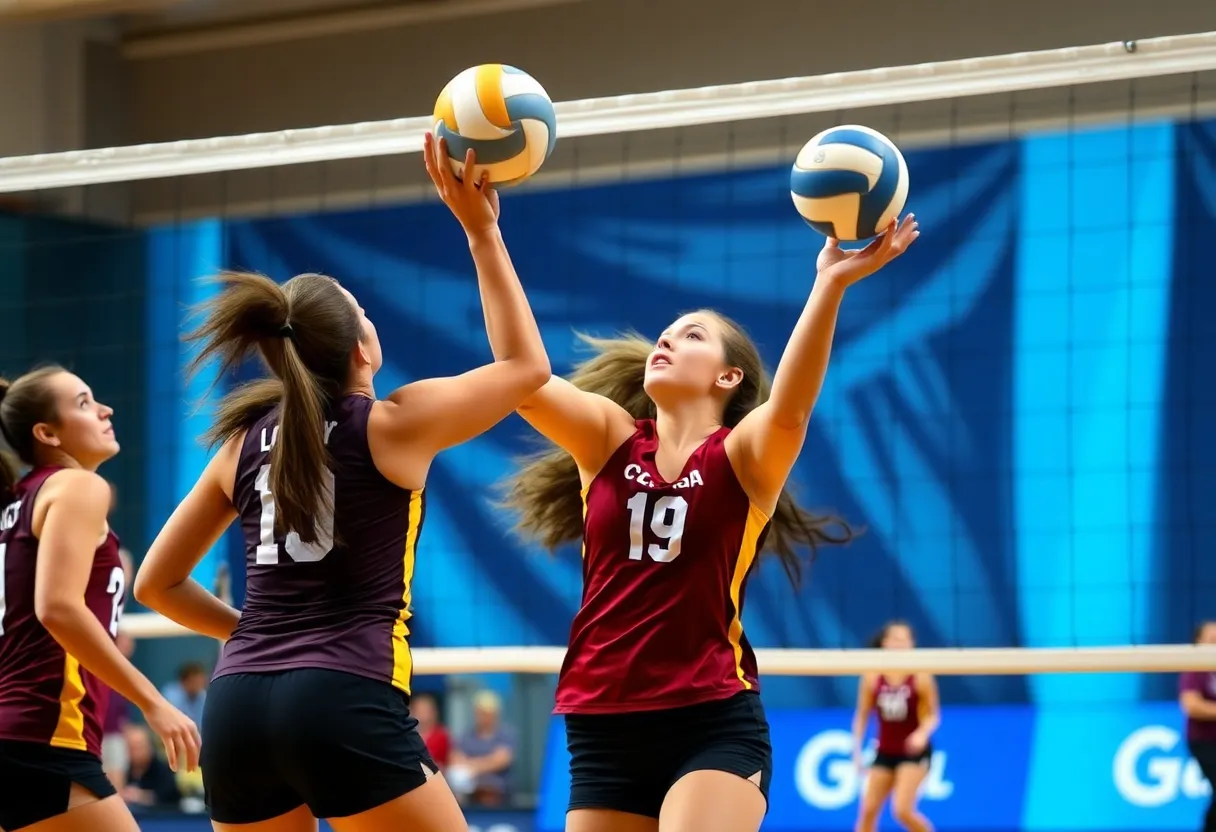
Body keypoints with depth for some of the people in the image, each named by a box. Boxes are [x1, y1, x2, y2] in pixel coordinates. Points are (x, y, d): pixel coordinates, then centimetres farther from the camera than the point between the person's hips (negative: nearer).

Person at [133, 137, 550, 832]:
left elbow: (156, 583, 19)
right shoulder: (392, 425, 0)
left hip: (237, 704, 5)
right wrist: (482, 232, 13)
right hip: (346, 701, -5)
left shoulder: (246, 440, 14)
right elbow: (526, 366, 14)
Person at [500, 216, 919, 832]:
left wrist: (830, 284, -37)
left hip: (714, 727, -4)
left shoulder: (745, 457, -1)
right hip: (603, 729, 4)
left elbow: (790, 409, -23)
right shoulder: (609, 438, 7)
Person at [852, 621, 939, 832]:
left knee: (902, 810, -16)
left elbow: (933, 715, -5)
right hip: (885, 752, 4)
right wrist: (857, 749, -1)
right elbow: (862, 716, 5)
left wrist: (923, 734, -25)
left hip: (914, 751, -4)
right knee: (868, 810, 0)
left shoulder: (921, 678, -12)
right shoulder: (872, 678, -4)